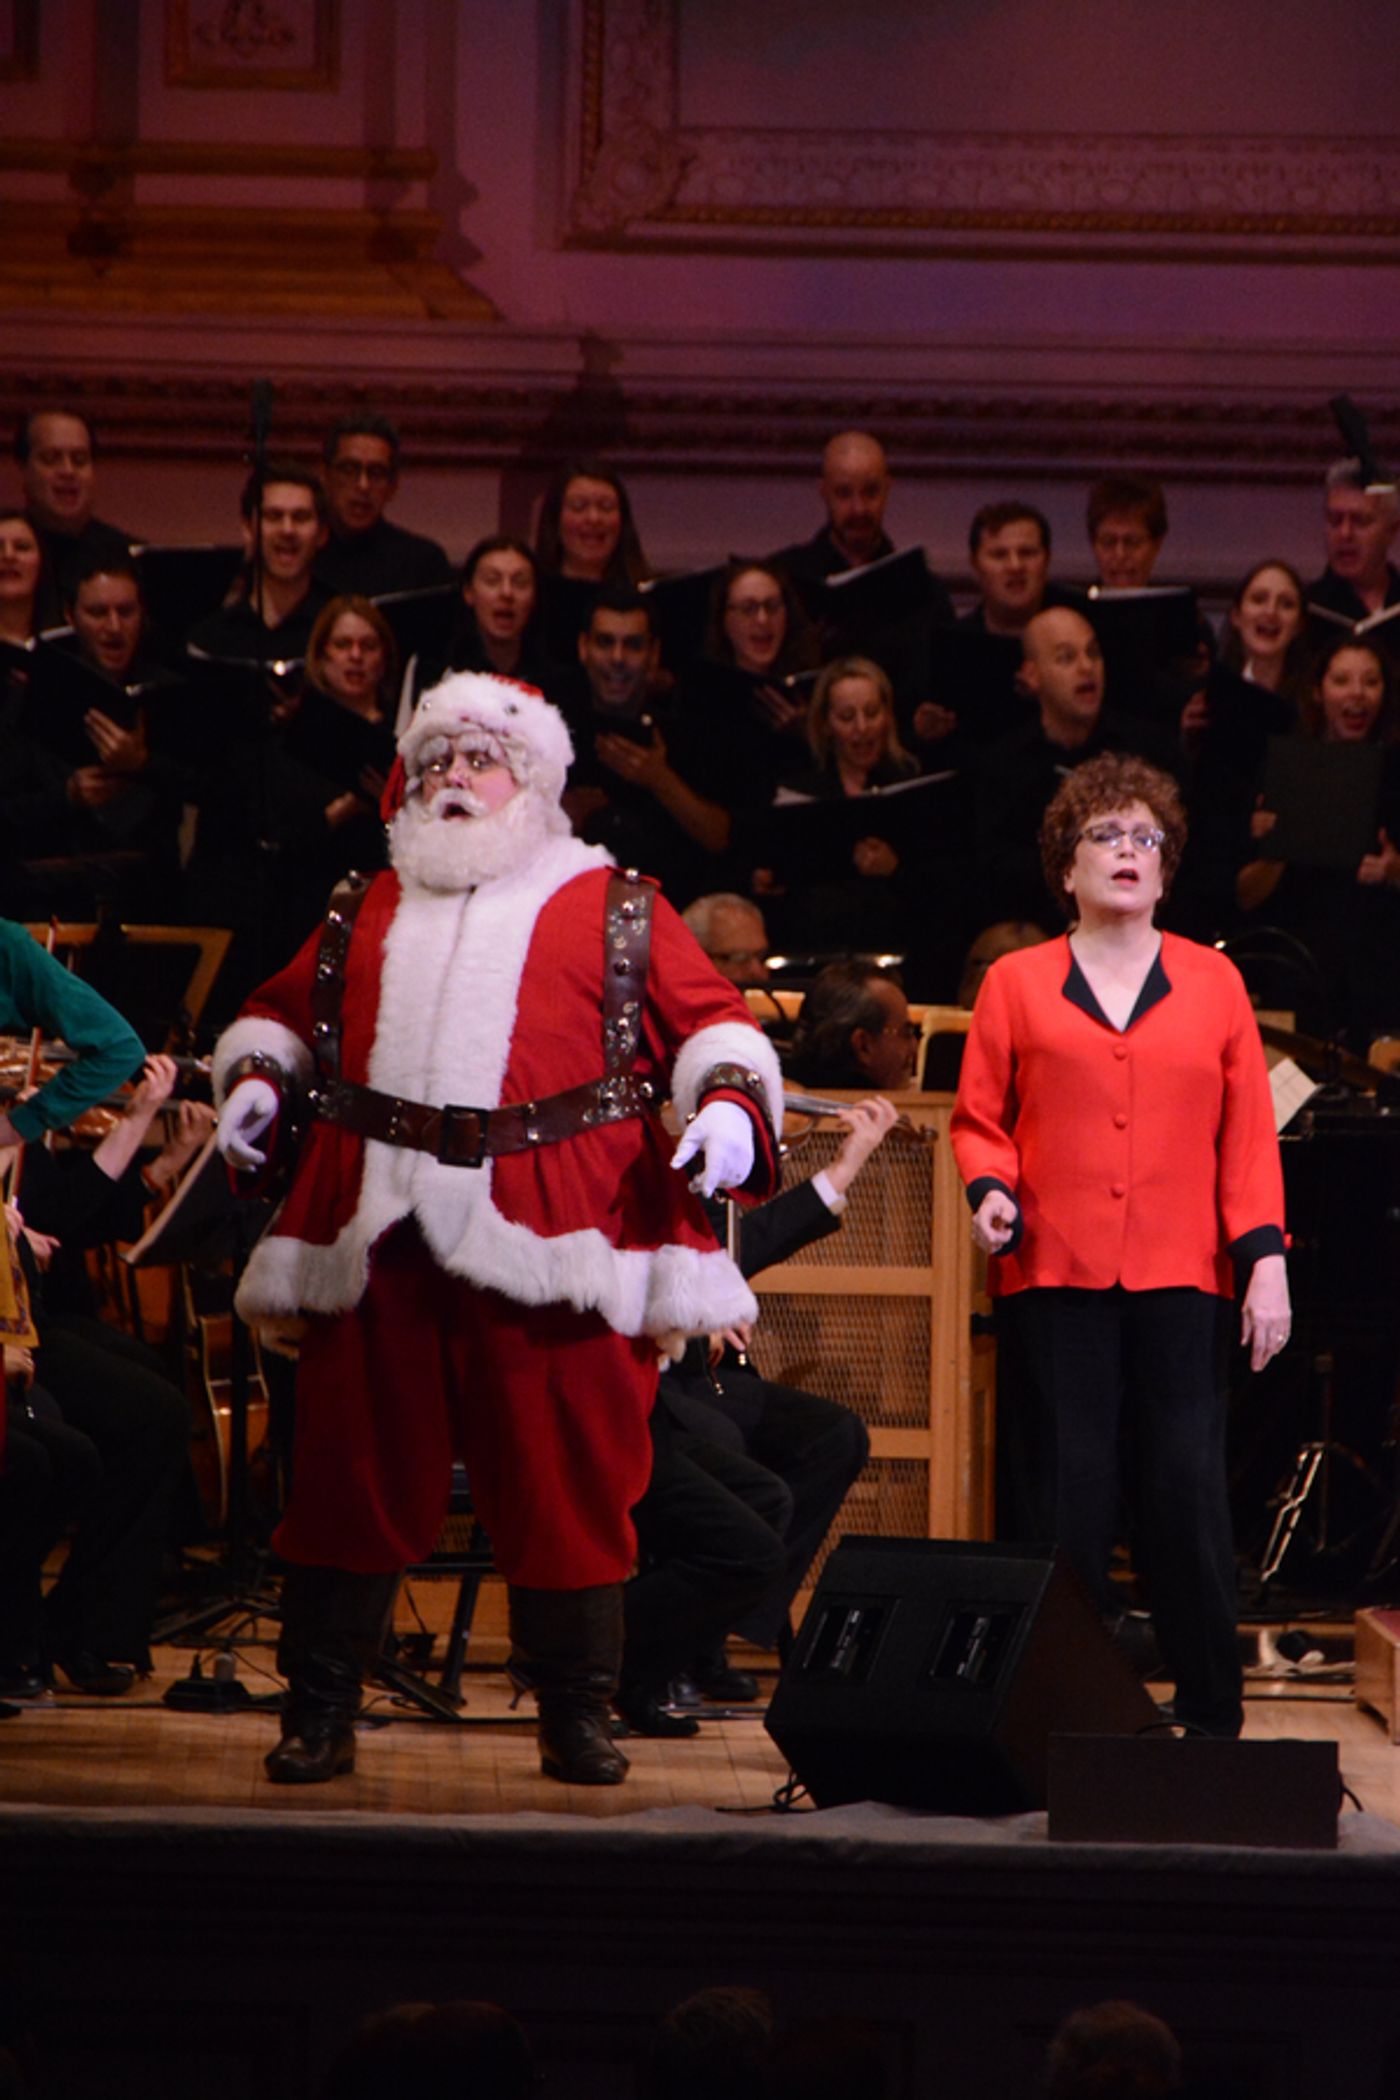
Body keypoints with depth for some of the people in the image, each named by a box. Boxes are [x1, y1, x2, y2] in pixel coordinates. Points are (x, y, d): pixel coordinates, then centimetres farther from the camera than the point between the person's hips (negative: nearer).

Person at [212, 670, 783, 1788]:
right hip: (377, 1238, 3)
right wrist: (254, 1078, 8)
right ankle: (319, 1713, 10)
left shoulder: (614, 909, 12)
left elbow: (710, 1016, 8)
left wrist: (731, 1103, -11)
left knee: (565, 1483, -1)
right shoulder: (368, 910, 22)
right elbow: (284, 1009, 28)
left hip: (546, 1244, -2)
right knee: (355, 1473, 3)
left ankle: (577, 1716, 9)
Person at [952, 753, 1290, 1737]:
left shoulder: (1213, 982, 13)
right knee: (1072, 1496, -2)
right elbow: (980, 1119, 12)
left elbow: (1249, 1133, 10)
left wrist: (1266, 1259, 2)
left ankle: (1213, 1716, 2)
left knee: (1188, 1490, -5)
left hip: (1181, 1279, 0)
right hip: (1057, 1271, 0)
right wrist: (991, 1189, -9)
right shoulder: (1016, 984, 11)